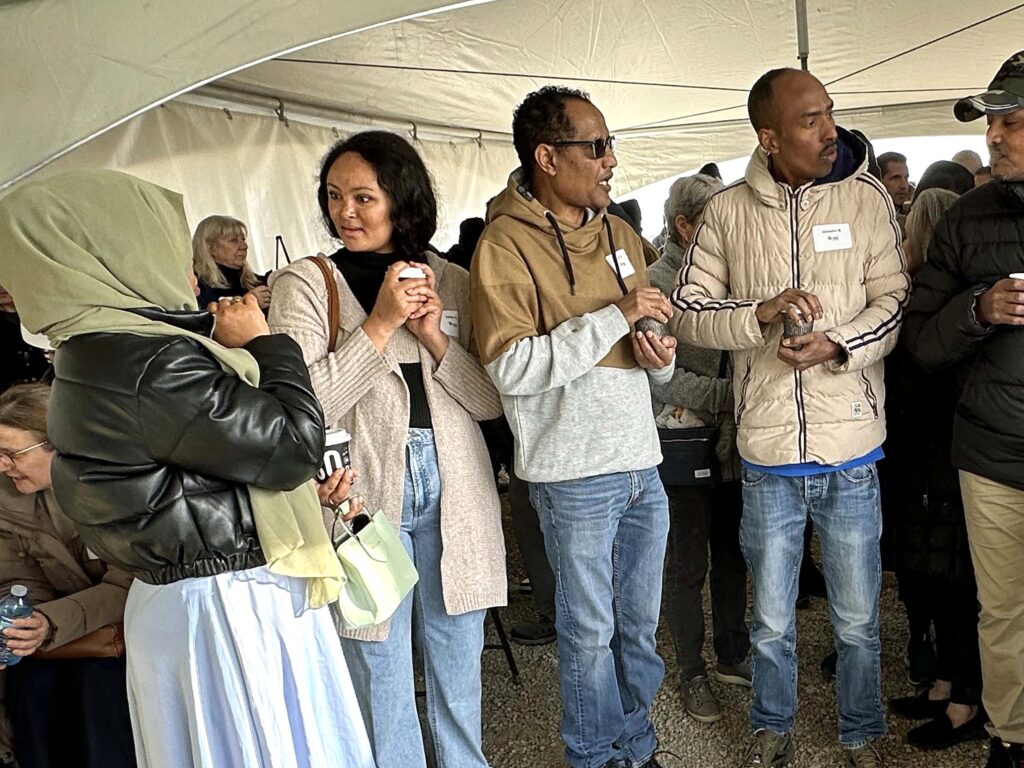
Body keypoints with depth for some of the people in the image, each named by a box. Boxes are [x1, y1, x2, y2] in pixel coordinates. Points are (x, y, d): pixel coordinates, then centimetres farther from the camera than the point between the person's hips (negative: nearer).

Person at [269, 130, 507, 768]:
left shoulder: (452, 282, 5)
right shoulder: (305, 284, -3)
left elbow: (491, 402, 3)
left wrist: (435, 337, -12)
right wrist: (380, 324, -17)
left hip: (454, 489, 3)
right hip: (363, 491, -2)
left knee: (457, 660, 17)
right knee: (380, 667, 10)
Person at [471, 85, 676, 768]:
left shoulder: (621, 234, 11)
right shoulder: (507, 245, -10)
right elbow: (510, 368, -21)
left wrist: (660, 358, -4)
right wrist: (614, 317, -22)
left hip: (643, 463, 6)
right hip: (575, 474, -6)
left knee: (640, 625, 19)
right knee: (590, 631, 10)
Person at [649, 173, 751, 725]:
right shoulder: (657, 283, -11)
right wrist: (724, 396, -20)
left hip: (733, 445, 6)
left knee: (732, 557, 17)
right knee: (688, 565, 9)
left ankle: (733, 656, 36)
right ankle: (691, 672, 27)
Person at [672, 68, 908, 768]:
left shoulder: (868, 197, -1)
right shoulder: (728, 212, -1)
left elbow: (895, 300, -2)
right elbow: (689, 314, -3)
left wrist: (838, 343, -19)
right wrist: (760, 314, -19)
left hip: (852, 453, 0)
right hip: (768, 453, 0)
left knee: (858, 618, 16)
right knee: (771, 621, 17)